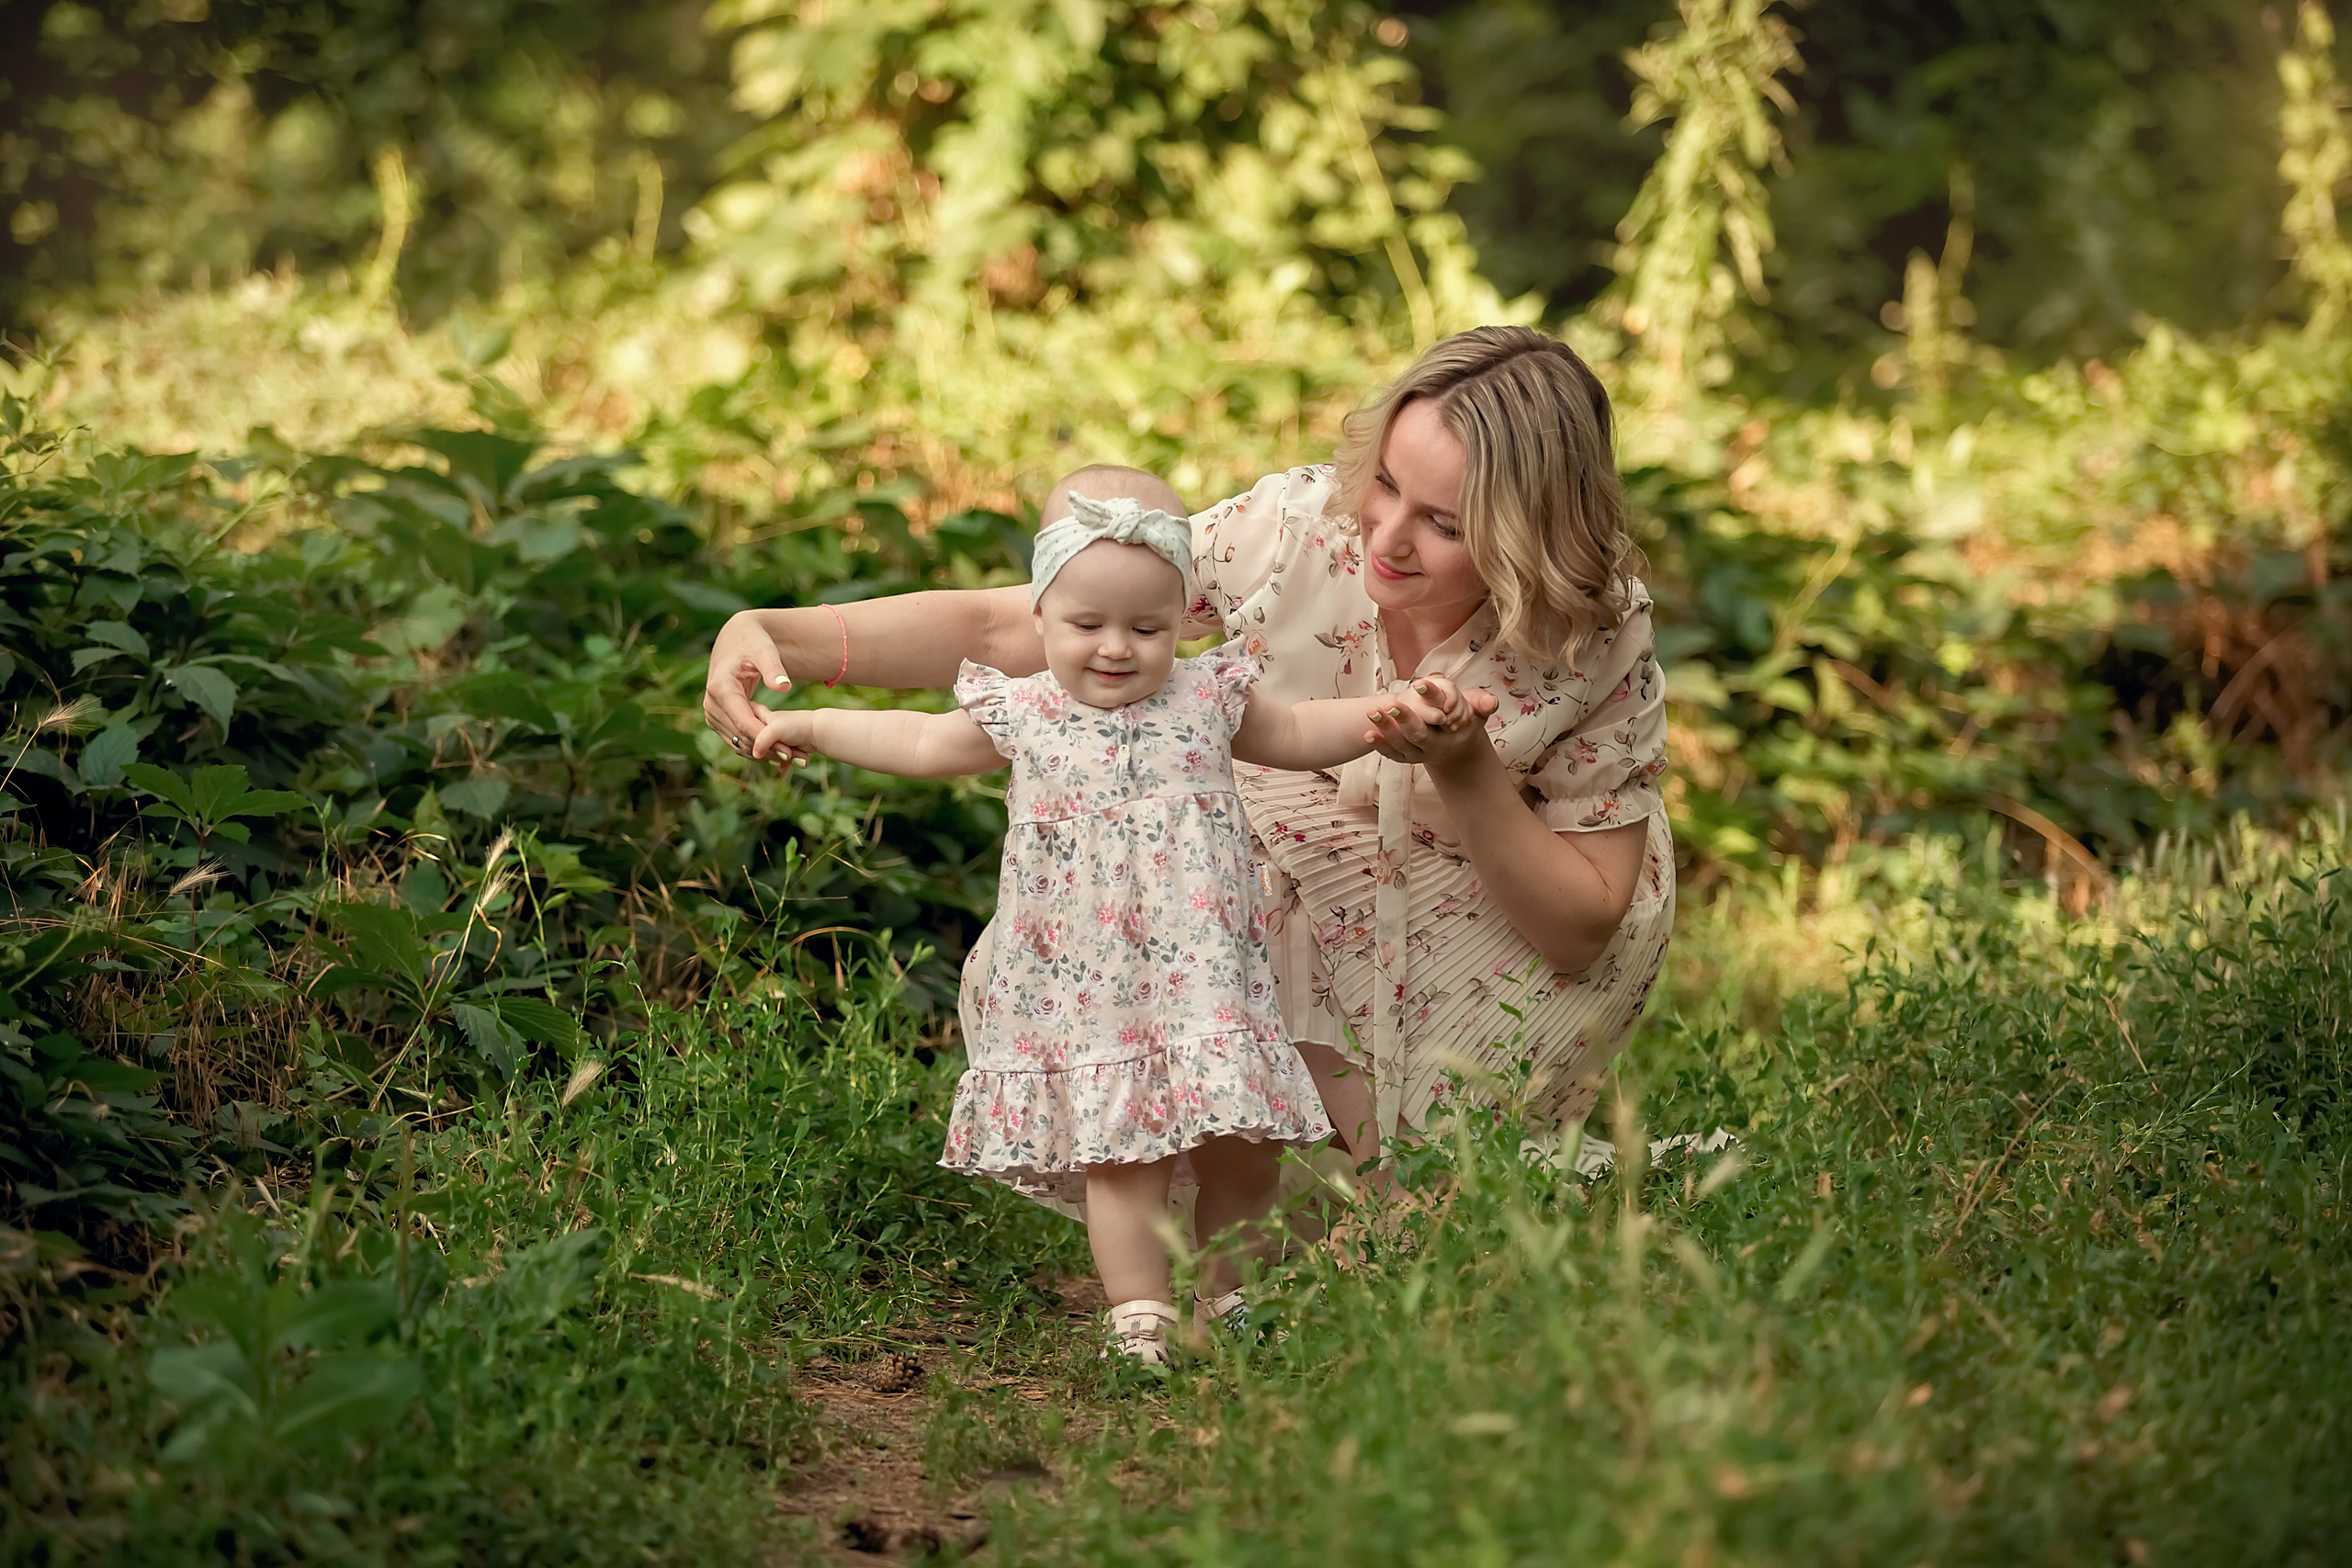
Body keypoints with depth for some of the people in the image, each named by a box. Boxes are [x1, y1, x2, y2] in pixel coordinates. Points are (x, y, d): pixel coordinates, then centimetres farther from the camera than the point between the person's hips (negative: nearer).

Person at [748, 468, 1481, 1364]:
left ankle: (1222, 1298, 24)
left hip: (1207, 981, 2)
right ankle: (1140, 1318, -2)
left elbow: (1299, 734, 17)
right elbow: (923, 744, 19)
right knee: (1121, 1156, -8)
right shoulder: (1022, 716, 2)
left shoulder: (1208, 698, 4)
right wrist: (814, 726, 24)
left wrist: (1393, 713, 3)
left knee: (1241, 1150, 5)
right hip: (1086, 995, -2)